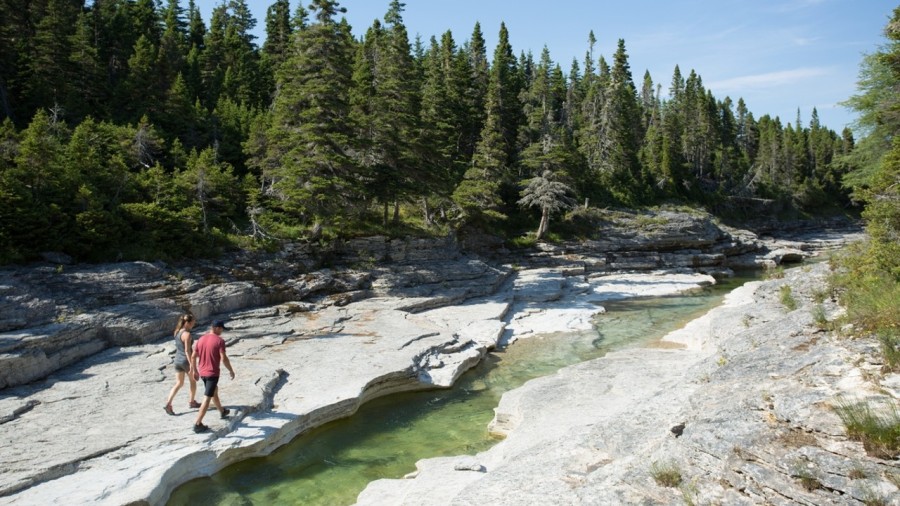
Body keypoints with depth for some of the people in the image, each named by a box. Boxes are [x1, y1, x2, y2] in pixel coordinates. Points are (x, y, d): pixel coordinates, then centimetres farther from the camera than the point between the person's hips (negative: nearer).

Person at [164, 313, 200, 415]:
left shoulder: (177, 331, 4)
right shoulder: (187, 334, -21)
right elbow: (187, 351, -24)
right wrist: (191, 364, -23)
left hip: (177, 360, 7)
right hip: (186, 361, -7)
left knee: (179, 383, 13)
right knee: (193, 381, 16)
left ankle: (168, 404, -1)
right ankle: (192, 402, 28)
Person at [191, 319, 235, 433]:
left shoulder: (201, 339, 5)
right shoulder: (219, 341, -16)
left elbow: (194, 356, 9)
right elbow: (224, 359, -20)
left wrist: (195, 370, 21)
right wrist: (231, 371, -7)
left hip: (202, 372, 8)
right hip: (212, 373, -8)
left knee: (214, 391, 27)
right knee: (207, 398, -4)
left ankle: (222, 411, 45)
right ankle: (198, 424, -5)